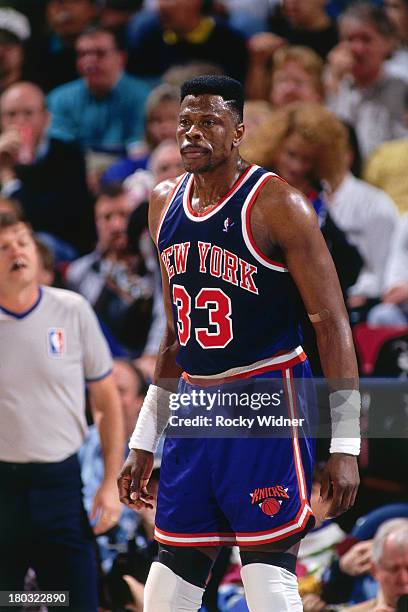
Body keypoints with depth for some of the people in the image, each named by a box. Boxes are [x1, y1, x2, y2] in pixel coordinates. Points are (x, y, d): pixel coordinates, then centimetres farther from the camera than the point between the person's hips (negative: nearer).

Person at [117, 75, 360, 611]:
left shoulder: (276, 204, -11)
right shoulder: (165, 204, 10)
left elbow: (332, 324, -12)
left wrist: (345, 445, -17)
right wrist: (144, 444, 19)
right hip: (193, 406, 7)